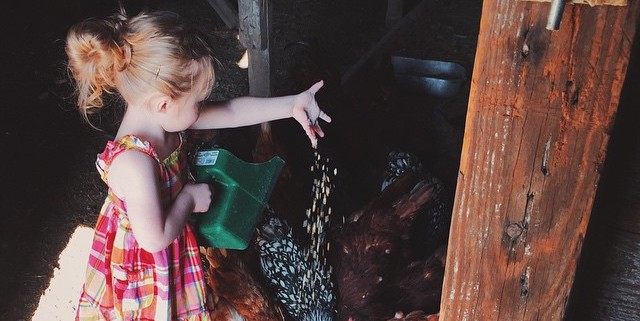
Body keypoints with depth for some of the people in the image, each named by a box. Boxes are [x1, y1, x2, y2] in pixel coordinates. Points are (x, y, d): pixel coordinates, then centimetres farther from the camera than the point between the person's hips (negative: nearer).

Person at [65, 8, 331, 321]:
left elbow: (231, 111, -9)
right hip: (144, 263, -7)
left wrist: (292, 105, -10)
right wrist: (189, 198, -21)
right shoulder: (134, 163, -40)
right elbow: (154, 238, -33)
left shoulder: (157, 118, -16)